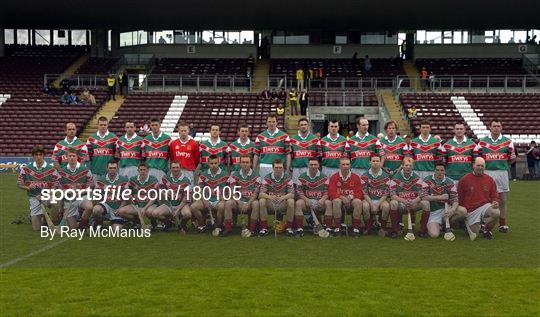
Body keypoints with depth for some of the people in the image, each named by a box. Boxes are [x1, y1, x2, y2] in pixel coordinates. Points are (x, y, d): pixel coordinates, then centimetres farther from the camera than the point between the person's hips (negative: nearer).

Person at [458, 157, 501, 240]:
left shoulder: (489, 179, 5)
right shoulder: (464, 180, -2)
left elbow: (495, 195, 9)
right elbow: (460, 198, 4)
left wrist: (496, 202, -14)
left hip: (485, 206, 2)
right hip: (471, 211, -2)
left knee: (496, 213, -33)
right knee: (473, 237, -7)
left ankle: (486, 230, -2)